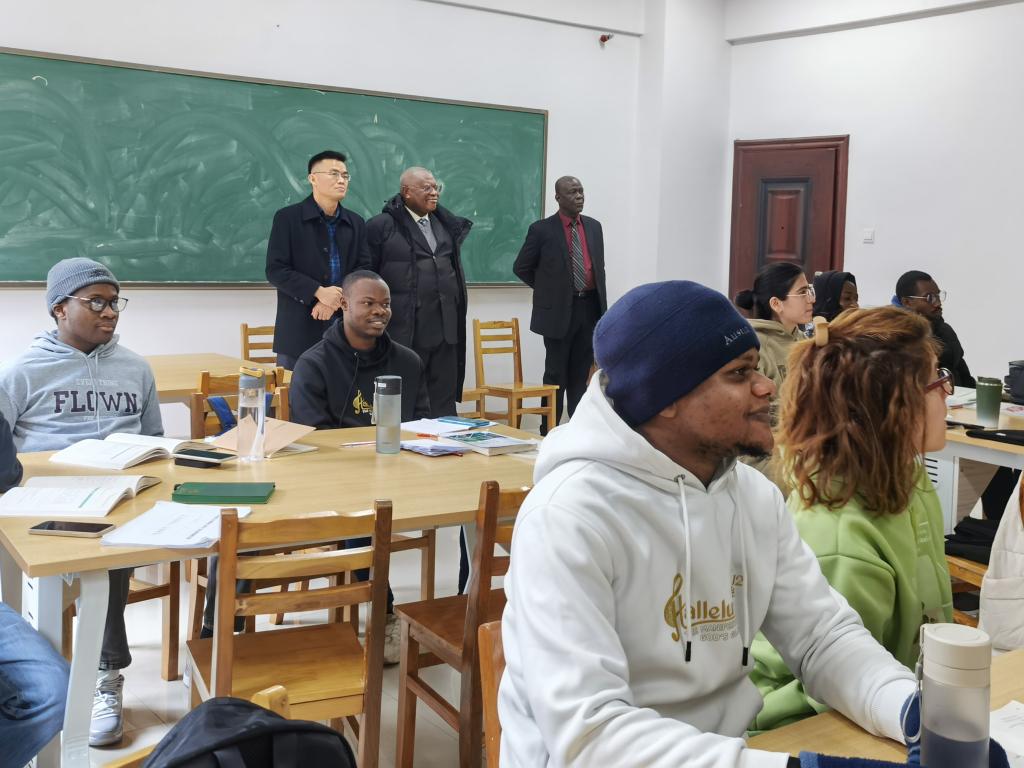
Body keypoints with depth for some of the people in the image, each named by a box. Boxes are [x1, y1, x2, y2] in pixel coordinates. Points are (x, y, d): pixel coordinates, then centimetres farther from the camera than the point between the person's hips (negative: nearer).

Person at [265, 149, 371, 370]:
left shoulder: (356, 223, 13)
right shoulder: (287, 218, 0)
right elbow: (275, 270, -6)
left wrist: (337, 298, -11)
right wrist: (318, 292, -17)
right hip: (299, 329, -3)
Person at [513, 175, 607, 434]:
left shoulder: (594, 226, 9)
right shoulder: (542, 229, -5)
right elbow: (521, 267, 2)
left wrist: (602, 305, 11)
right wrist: (547, 289, 3)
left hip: (590, 308, 4)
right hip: (559, 311, -4)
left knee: (581, 373, 10)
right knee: (556, 373, 2)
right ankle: (549, 431, 11)